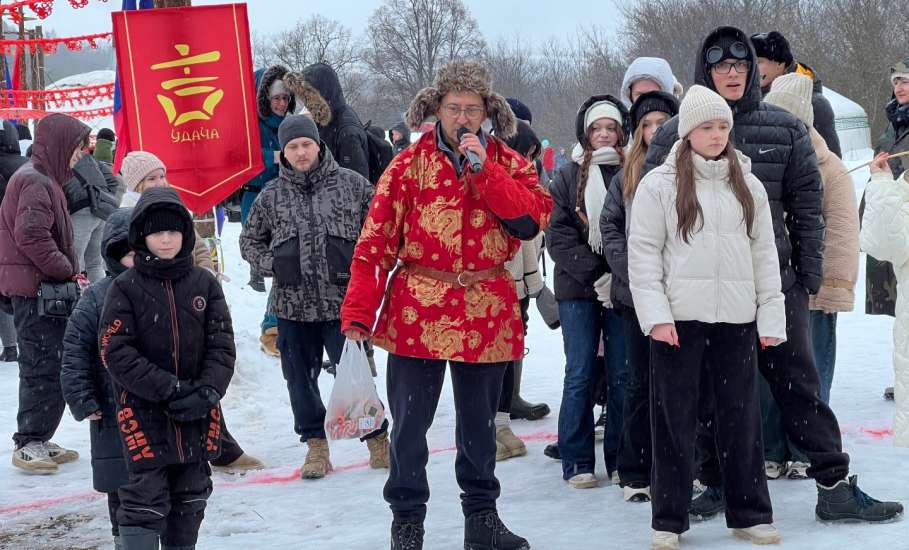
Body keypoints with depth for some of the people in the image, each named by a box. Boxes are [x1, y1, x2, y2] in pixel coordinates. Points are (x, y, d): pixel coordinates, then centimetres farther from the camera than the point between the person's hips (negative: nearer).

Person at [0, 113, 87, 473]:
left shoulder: (43, 179, 19)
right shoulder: (35, 182, -15)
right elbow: (31, 237, -25)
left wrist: (69, 272, 12)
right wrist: (68, 271, -17)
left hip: (44, 289, 11)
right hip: (36, 289, -11)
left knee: (46, 367, 15)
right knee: (44, 367, -7)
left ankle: (36, 441, 22)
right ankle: (29, 444, -1)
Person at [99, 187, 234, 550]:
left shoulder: (205, 284, 3)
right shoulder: (125, 288, -5)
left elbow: (222, 346, 1)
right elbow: (116, 353, -11)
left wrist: (207, 391, -15)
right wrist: (169, 389, -17)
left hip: (197, 414, 4)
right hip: (144, 412, -4)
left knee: (190, 499, 15)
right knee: (146, 500, -6)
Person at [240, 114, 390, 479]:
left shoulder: (351, 184, 0)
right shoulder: (271, 196, 4)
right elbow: (249, 241, 16)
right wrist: (273, 264, 0)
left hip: (342, 302, -2)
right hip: (293, 305, 2)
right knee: (300, 377, 10)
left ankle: (376, 437, 19)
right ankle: (315, 443, 25)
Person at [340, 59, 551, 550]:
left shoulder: (507, 163, 5)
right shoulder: (411, 165, -2)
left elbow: (532, 220, -11)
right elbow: (375, 241, -6)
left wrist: (483, 169, -16)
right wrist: (358, 312, -12)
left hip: (486, 314, 2)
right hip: (417, 311, -2)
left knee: (479, 420, 15)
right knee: (410, 421, 3)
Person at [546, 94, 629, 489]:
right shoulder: (568, 177, 7)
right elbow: (558, 235, 0)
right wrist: (594, 274, -11)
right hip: (577, 290, 0)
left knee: (622, 374, 3)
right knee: (580, 374, 1)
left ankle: (621, 461, 11)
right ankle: (577, 463, 7)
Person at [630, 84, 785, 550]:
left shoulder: (748, 186, 11)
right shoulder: (659, 184, -1)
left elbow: (765, 255, 11)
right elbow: (643, 254, -4)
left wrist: (771, 318, 5)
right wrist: (655, 315, -13)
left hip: (736, 320, 3)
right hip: (679, 319, -3)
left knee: (742, 417, 8)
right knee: (675, 419, 2)